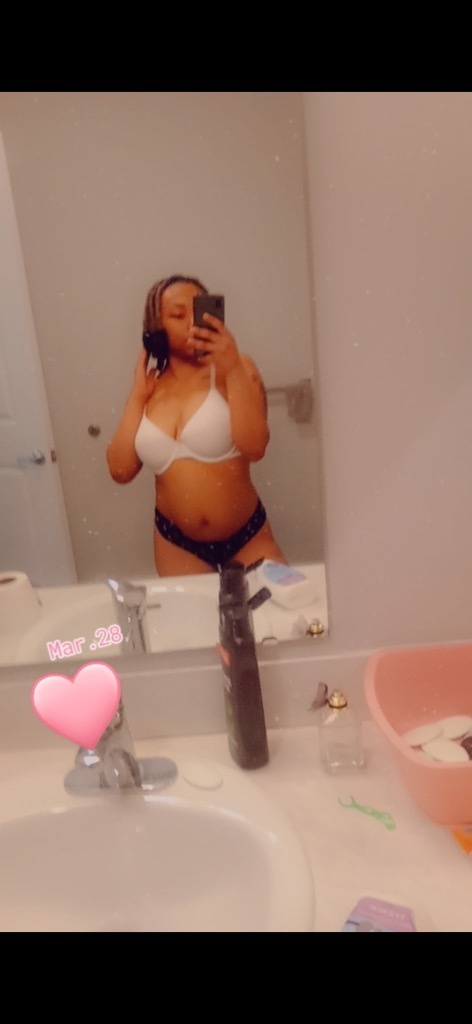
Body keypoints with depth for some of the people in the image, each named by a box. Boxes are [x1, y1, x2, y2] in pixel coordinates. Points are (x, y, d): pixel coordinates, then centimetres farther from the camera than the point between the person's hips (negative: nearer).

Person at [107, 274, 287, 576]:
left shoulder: (236, 369, -7)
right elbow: (121, 470, -4)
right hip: (176, 542, 2)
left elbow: (254, 447, -21)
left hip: (246, 535, -2)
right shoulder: (152, 388, 3)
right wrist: (137, 396, -6)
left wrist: (233, 369, -26)